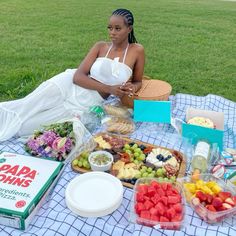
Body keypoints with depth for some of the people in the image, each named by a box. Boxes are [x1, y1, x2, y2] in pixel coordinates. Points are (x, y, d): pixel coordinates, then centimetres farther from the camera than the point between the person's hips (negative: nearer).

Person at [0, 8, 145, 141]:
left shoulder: (137, 50, -2)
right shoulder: (100, 47, 1)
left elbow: (138, 82, 11)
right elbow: (78, 76, -8)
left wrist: (131, 88, -14)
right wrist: (109, 89, -19)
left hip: (85, 106, -1)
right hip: (68, 85, 2)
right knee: (22, 109, -12)